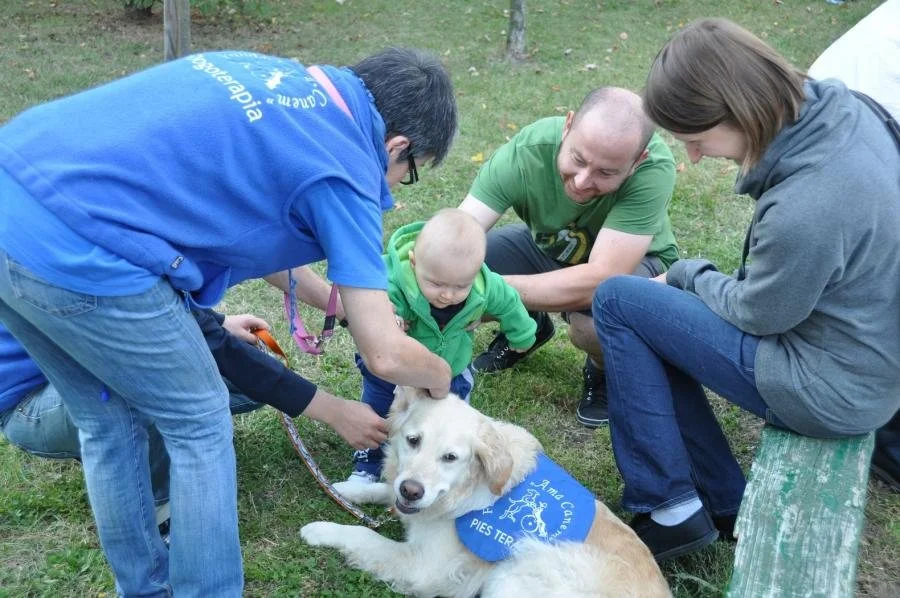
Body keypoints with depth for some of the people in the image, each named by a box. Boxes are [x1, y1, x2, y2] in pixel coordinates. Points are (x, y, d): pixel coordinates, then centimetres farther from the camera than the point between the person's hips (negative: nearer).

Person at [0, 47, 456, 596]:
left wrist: (341, 300, 38)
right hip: (75, 253, -9)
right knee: (200, 424, 11)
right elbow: (386, 355, -3)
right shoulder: (344, 168, -4)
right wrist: (441, 377, 20)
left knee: (110, 423, 23)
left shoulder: (268, 74, 19)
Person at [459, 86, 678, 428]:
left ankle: (606, 369, 2)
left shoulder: (654, 169, -37)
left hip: (628, 265, -3)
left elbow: (600, 279, -42)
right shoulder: (526, 151, -31)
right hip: (546, 248, 4)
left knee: (591, 323, -37)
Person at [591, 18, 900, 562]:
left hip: (832, 392, -9)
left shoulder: (805, 209, -34)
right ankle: (727, 506, 18)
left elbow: (756, 313, -15)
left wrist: (687, 275, 2)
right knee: (653, 324, 14)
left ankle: (670, 507, 2)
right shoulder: (838, 106, -7)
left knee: (617, 302, -8)